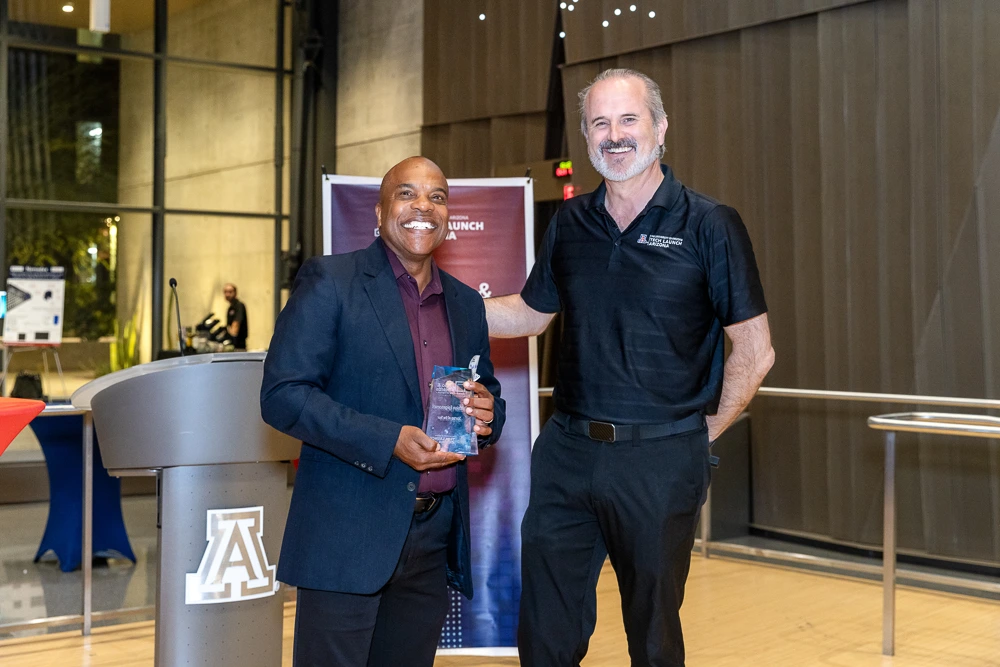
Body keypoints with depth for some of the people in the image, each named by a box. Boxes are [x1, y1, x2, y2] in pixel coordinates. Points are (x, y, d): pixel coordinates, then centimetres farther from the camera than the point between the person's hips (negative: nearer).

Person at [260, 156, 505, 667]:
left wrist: (486, 414, -3)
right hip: (348, 535, -5)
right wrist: (389, 440, -20)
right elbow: (281, 394, -11)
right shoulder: (329, 281, -4)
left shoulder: (466, 303, 14)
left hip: (436, 538, 5)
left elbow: (489, 393, 23)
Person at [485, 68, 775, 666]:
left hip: (659, 459, -3)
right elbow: (529, 314, 17)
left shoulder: (709, 226, -6)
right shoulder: (570, 225, 7)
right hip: (566, 452, 4)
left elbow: (755, 352, -4)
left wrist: (705, 429, -2)